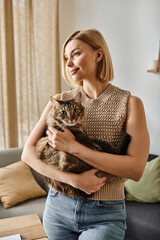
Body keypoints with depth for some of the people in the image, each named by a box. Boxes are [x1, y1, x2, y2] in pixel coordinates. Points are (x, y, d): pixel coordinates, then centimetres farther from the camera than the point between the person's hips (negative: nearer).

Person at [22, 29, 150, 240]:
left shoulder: (129, 103, -9)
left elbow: (136, 170, -19)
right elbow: (28, 153, -7)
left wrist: (73, 147, -23)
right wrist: (74, 179, -20)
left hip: (105, 216, -2)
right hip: (58, 206, 3)